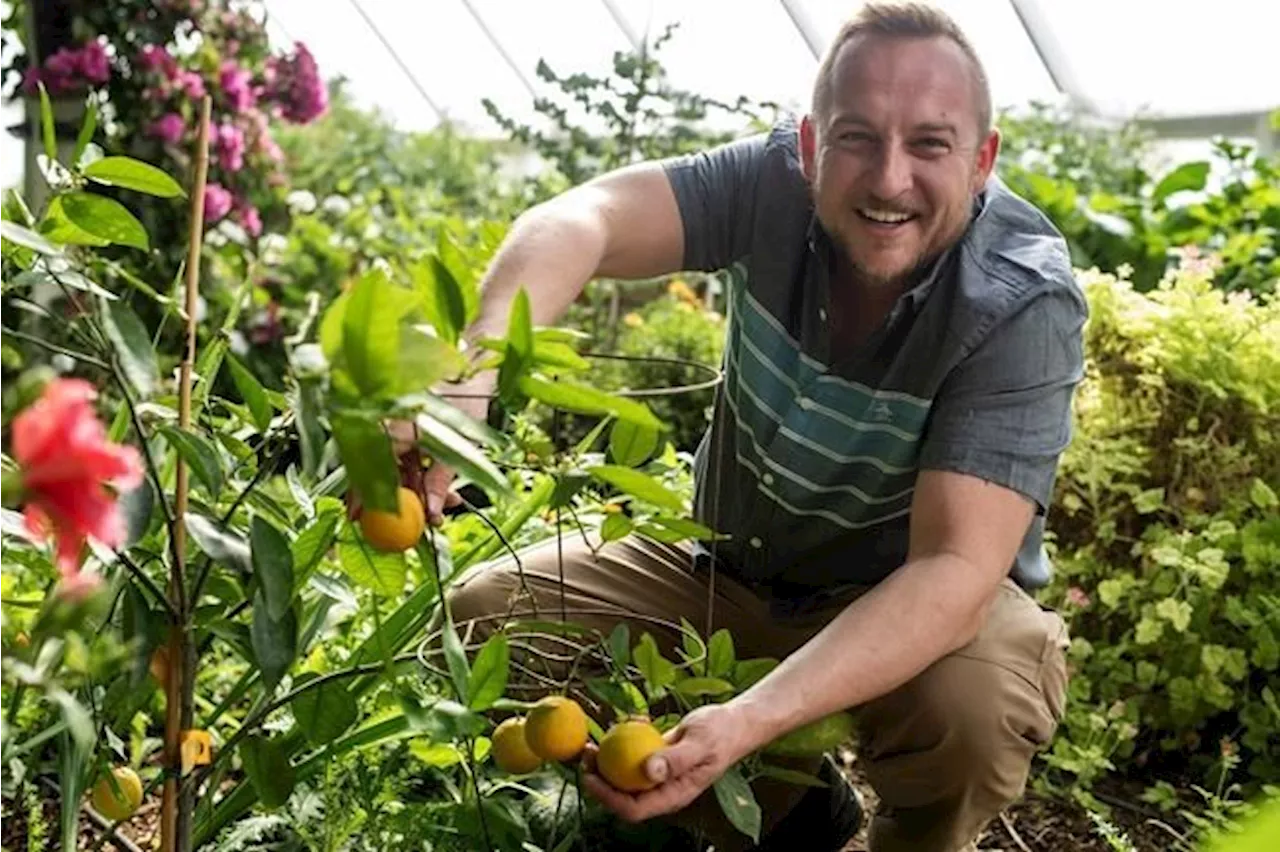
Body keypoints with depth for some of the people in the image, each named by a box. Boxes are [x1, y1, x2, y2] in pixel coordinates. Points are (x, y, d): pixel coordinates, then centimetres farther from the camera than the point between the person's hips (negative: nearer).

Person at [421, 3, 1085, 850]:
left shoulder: (1023, 306, -26)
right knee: (482, 616, -9)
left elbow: (955, 569, -35)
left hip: (922, 605, -3)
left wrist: (750, 719, -49)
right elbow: (581, 219, -35)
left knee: (973, 703, -36)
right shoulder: (775, 182, -18)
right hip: (725, 566, 4)